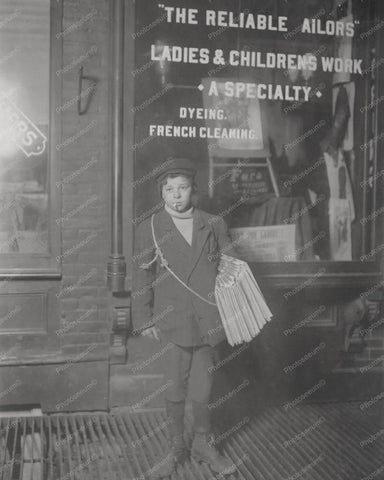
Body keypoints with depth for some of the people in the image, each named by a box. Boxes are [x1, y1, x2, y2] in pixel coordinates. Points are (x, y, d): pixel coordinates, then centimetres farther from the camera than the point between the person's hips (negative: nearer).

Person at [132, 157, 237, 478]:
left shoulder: (214, 225, 6)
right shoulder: (150, 229, 1)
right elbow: (142, 277, 2)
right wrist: (145, 320, 1)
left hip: (208, 321, 1)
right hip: (172, 321, -1)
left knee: (202, 389, 9)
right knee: (175, 389, 8)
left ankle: (204, 444, 30)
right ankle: (176, 449, 26)